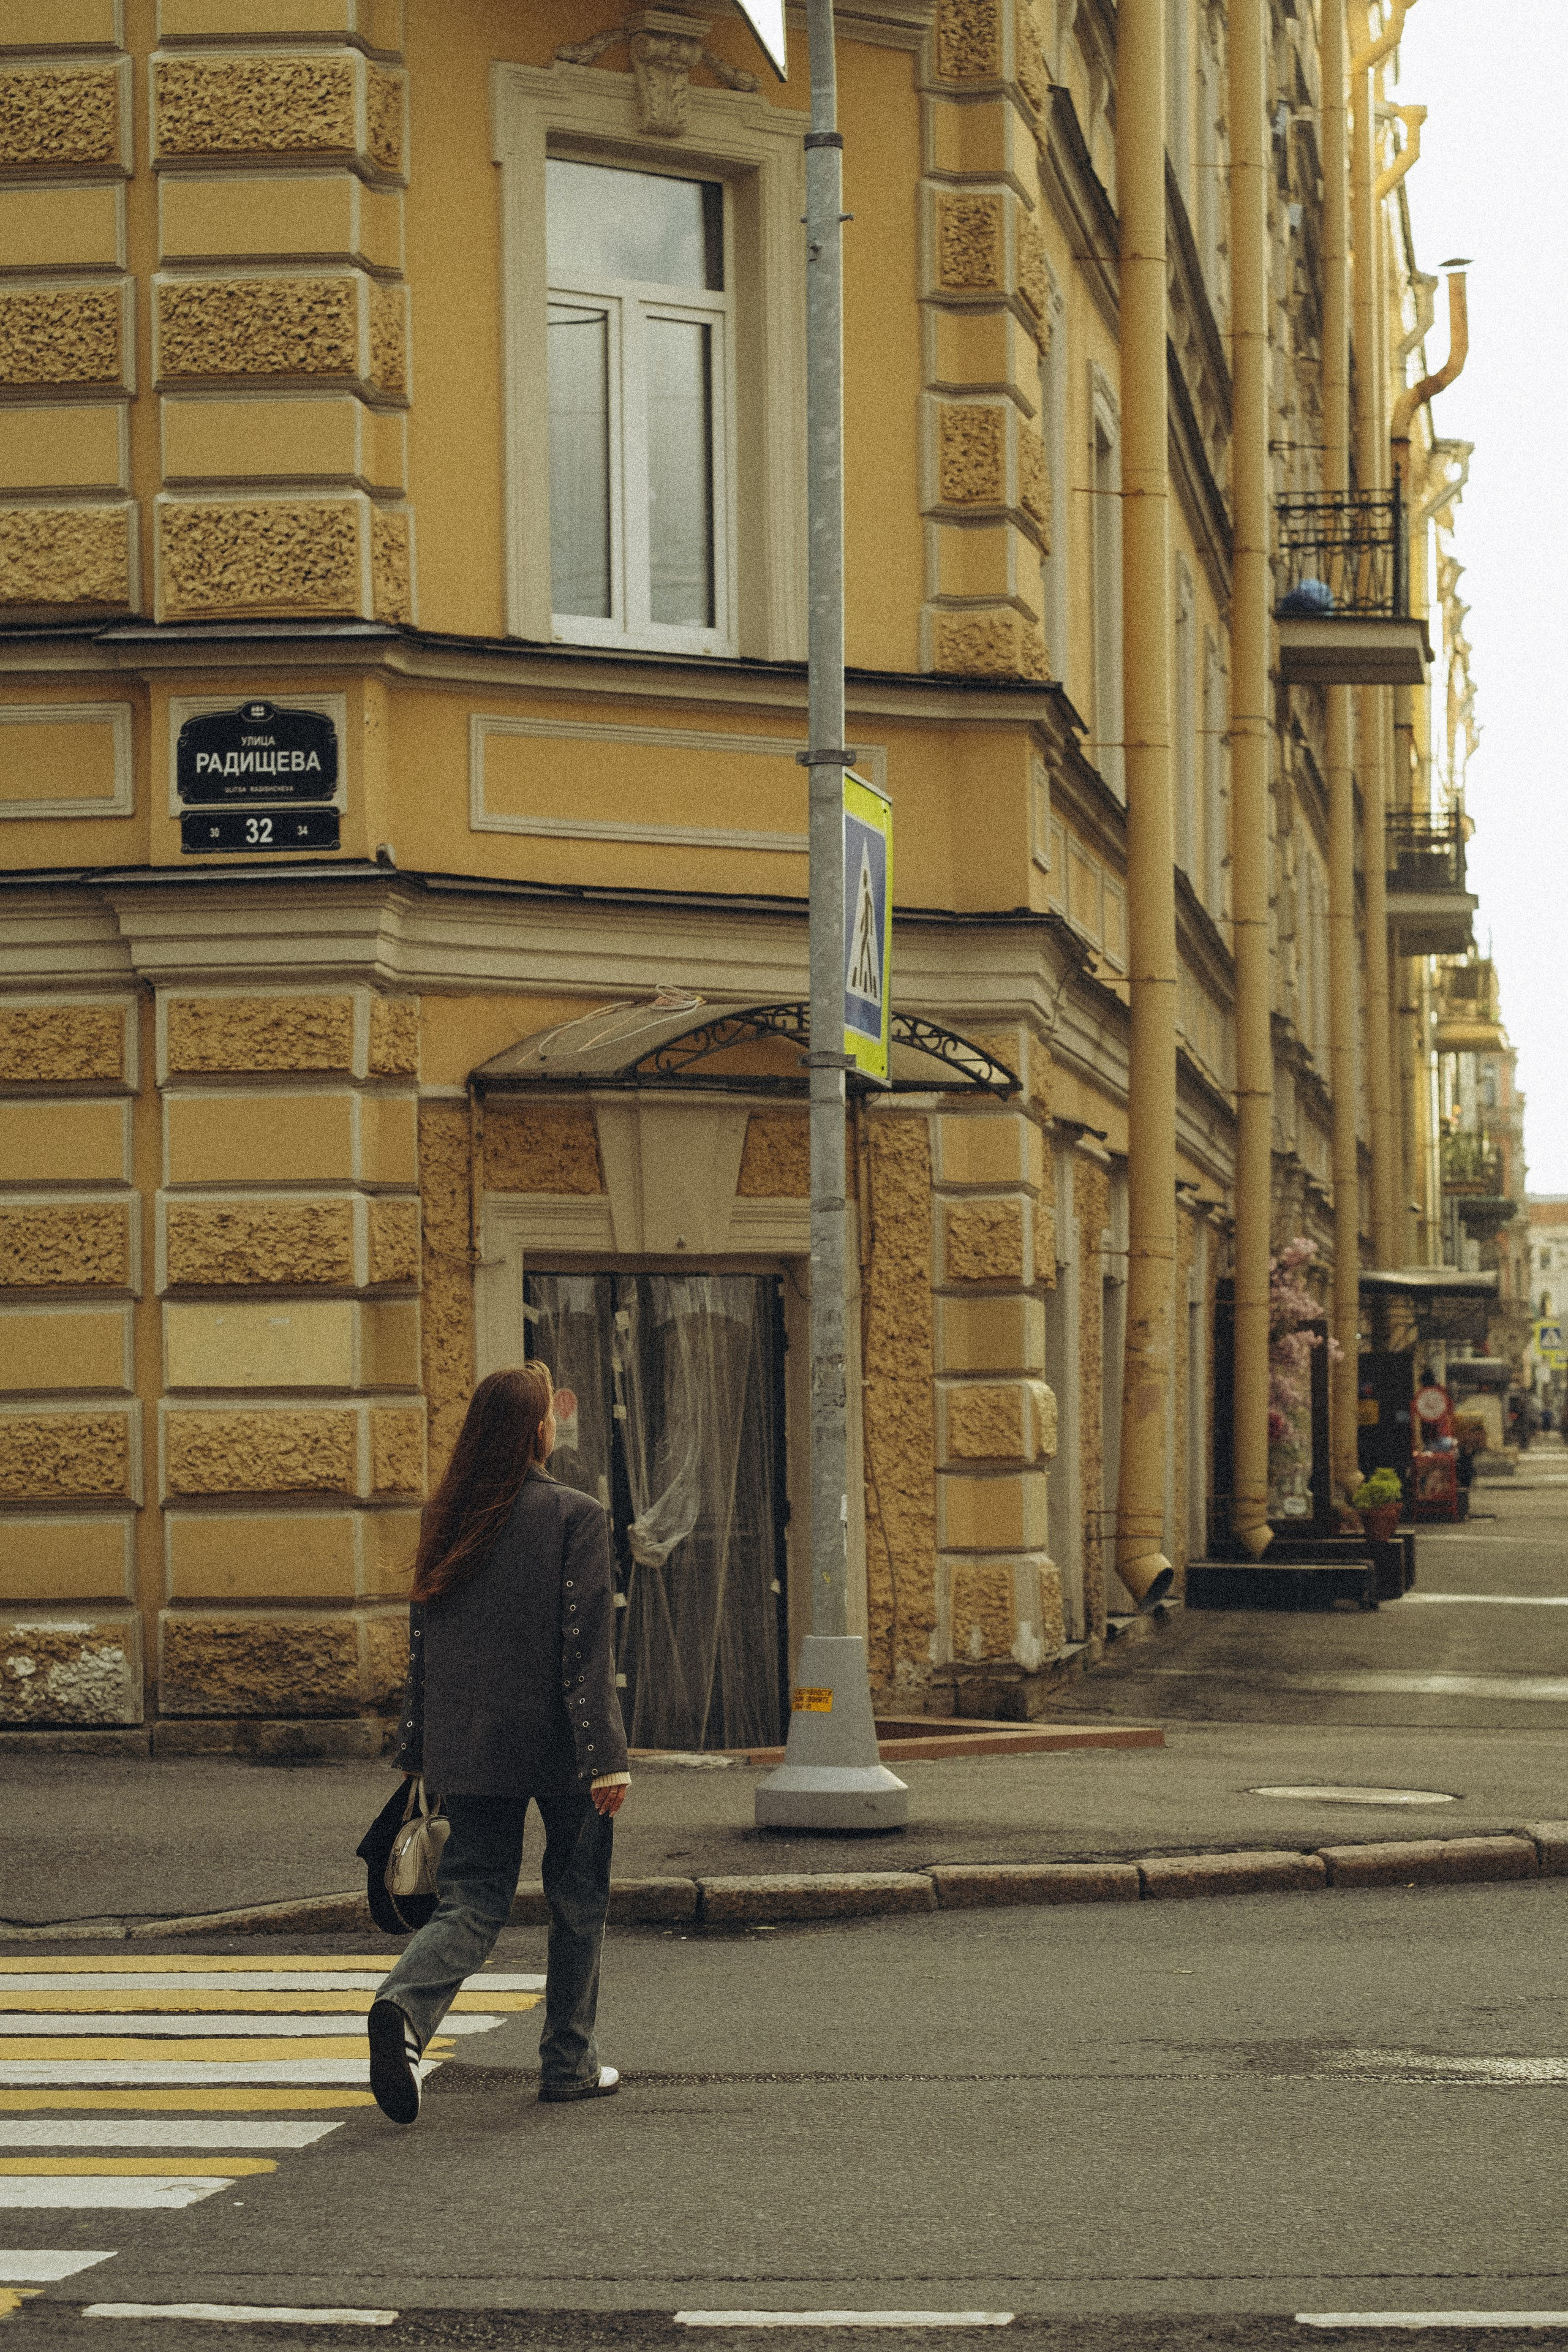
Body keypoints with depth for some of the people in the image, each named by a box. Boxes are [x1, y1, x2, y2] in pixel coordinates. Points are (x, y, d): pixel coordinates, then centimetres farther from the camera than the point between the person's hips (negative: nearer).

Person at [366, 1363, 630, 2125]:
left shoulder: (445, 1519, 5)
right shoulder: (575, 1518, -11)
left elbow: (423, 1644, 9)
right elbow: (586, 1648, -15)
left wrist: (419, 1750, 17)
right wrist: (606, 1757, -14)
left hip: (467, 1745, 4)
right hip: (555, 1740, -4)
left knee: (472, 1899, 6)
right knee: (577, 1899, 13)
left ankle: (404, 2006, -22)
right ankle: (569, 2061, 20)